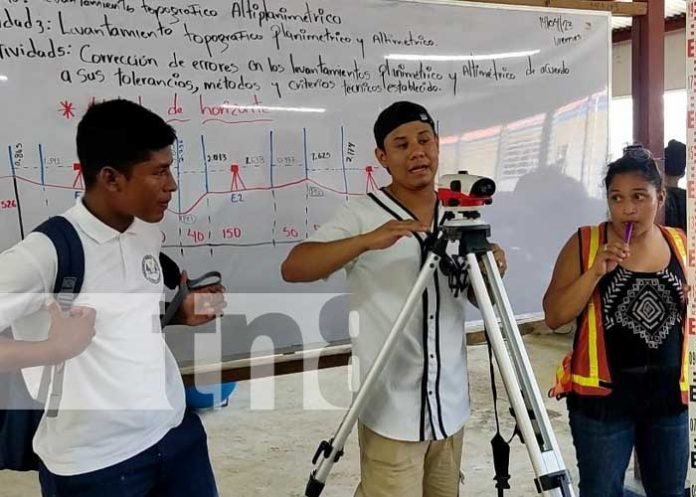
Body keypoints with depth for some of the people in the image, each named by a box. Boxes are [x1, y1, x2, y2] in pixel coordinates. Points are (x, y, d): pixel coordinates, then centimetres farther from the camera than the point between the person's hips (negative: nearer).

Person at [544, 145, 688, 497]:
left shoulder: (680, 245, 3)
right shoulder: (584, 244, -8)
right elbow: (554, 316, -12)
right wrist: (595, 272, -23)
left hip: (668, 394, 4)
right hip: (603, 397, -3)